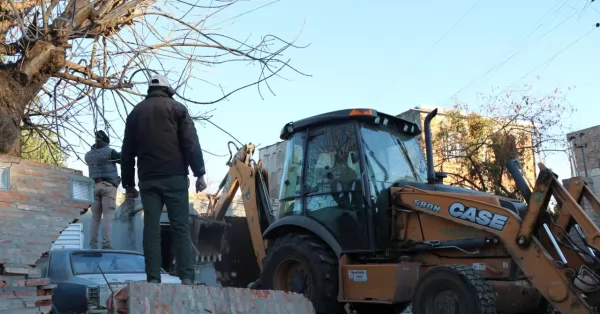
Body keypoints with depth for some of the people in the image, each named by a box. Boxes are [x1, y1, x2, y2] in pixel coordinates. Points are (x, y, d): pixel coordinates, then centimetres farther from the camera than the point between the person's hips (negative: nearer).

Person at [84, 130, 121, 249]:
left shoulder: (88, 155, 15)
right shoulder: (109, 151, -3)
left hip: (96, 186, 6)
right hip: (108, 185, -5)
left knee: (95, 217, 7)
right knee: (108, 216, -10)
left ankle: (93, 245, 3)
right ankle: (106, 245, -18)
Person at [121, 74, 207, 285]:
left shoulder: (136, 112, 19)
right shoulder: (176, 108, 8)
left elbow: (127, 151, 17)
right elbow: (191, 143, -3)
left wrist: (128, 182, 20)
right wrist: (199, 173, -4)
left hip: (148, 179, 3)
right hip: (174, 176, -3)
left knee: (151, 228, 2)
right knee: (180, 227, -4)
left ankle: (153, 279, -3)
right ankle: (187, 278, -10)